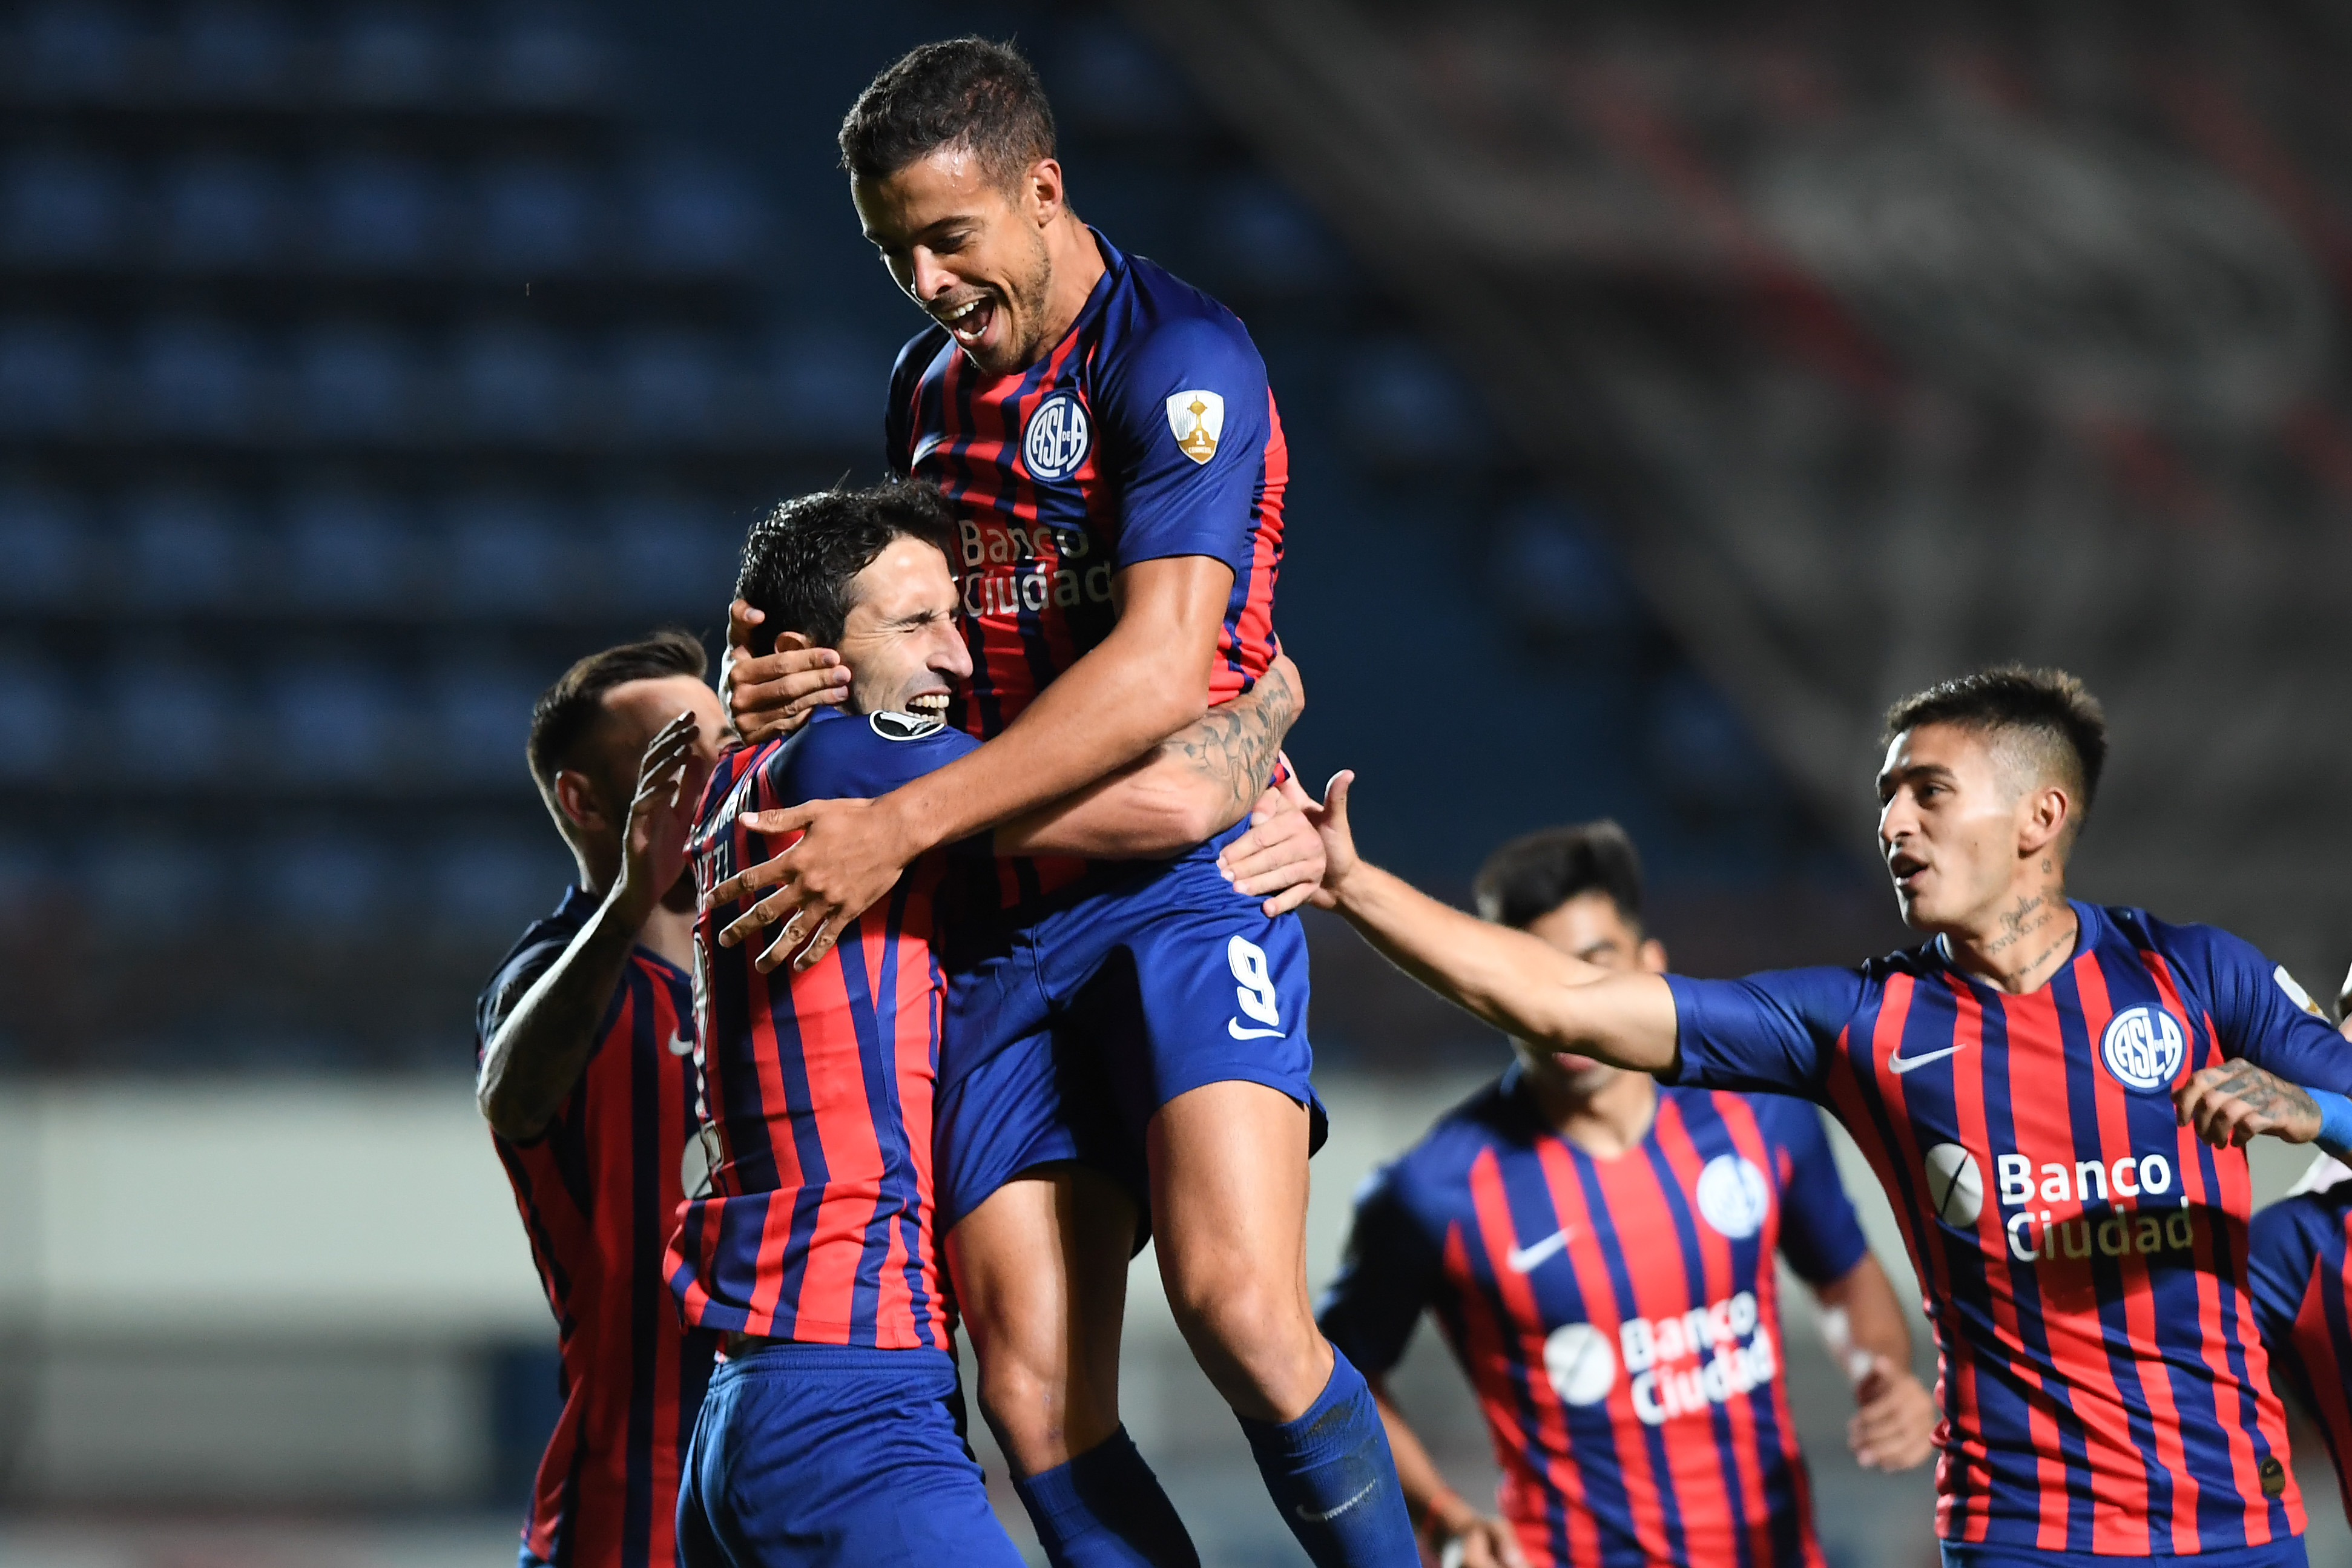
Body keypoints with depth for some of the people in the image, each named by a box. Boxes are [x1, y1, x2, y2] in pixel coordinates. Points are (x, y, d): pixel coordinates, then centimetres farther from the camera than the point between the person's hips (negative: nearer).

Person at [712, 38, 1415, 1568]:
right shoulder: (933, 380, 16)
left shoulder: (1177, 357, -10)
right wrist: (809, 678, 6)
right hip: (1011, 920, 7)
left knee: (1239, 1302, -26)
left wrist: (898, 828, -22)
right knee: (1037, 1398, -5)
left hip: (1186, 878, -7)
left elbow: (1156, 670, -20)